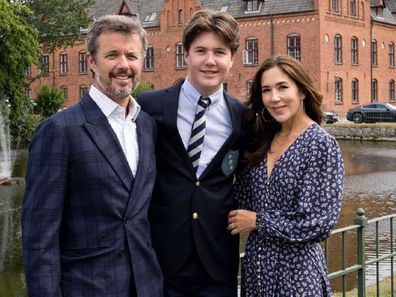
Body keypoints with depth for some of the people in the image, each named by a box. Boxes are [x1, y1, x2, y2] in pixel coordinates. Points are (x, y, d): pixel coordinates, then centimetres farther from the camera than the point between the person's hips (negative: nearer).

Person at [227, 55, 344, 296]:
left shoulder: (321, 144, -12)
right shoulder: (262, 142, 6)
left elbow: (319, 224, -16)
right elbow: (245, 202, 9)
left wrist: (258, 221, -10)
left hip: (296, 268, -5)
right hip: (256, 266, 6)